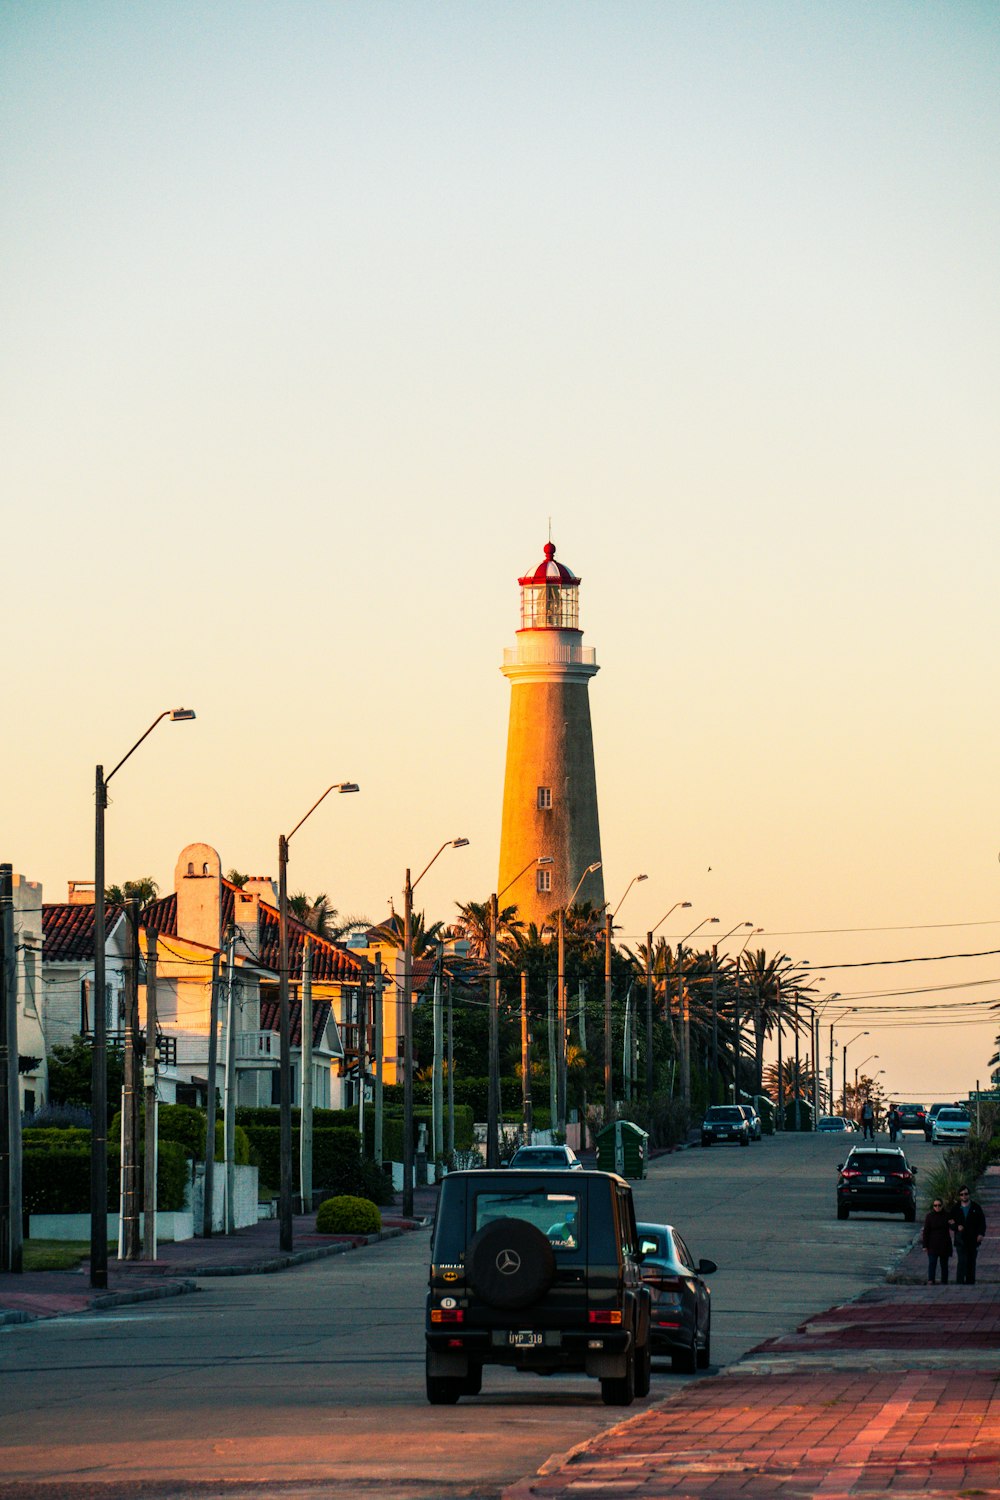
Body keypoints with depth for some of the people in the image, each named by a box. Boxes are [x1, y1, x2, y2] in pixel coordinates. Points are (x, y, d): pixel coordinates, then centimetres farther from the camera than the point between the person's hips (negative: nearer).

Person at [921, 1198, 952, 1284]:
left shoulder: (946, 1216, 5)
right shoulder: (929, 1216, 1)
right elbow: (926, 1231, 0)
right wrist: (925, 1245, -5)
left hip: (944, 1244, 2)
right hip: (933, 1244, -2)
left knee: (944, 1264, 8)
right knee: (932, 1263, -13)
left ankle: (944, 1282, 15)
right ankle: (930, 1281, -18)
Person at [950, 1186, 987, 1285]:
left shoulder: (976, 1208, 6)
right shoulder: (956, 1209, 6)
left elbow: (982, 1222, 5)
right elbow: (951, 1224, 9)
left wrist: (981, 1234, -10)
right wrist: (957, 1227, -13)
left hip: (973, 1240, 1)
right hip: (960, 1241, -1)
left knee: (971, 1262, 8)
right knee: (962, 1261, -13)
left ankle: (970, 1282, 16)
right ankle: (960, 1282, -14)